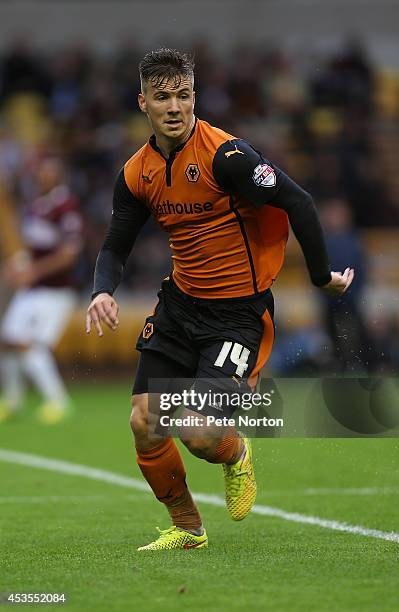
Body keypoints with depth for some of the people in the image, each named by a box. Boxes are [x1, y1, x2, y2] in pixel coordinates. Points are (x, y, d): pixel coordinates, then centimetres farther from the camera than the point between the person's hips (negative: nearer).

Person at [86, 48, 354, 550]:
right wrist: (103, 292, -10)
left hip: (238, 313, -6)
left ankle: (237, 455, 22)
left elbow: (297, 203, -19)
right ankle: (186, 528, 19)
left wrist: (323, 277, -15)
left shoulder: (225, 154, -19)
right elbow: (116, 247, 11)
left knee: (200, 434, -17)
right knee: (144, 422, -3)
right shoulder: (137, 173, 2)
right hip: (180, 302, 6)